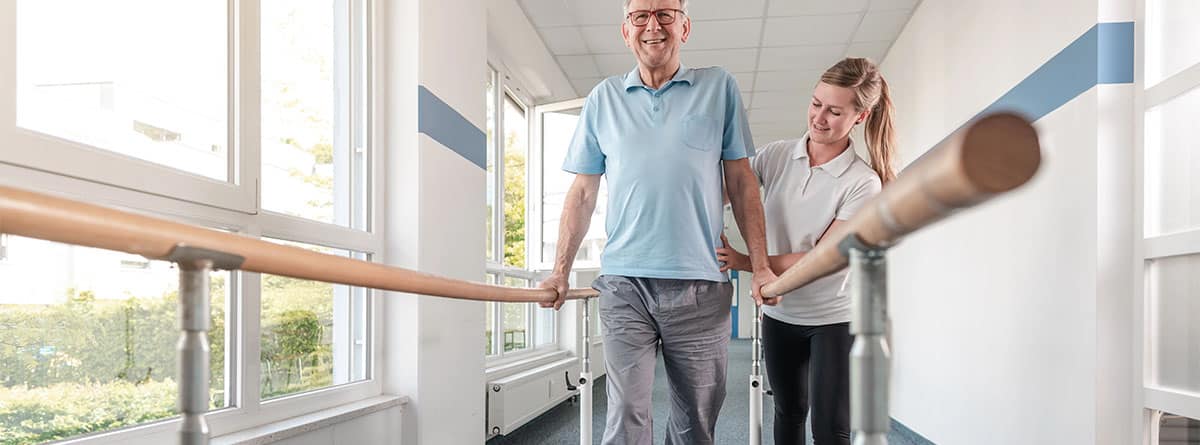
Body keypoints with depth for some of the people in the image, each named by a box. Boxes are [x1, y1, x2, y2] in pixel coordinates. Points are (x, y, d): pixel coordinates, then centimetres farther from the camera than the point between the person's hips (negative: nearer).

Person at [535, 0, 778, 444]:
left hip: (700, 285, 0)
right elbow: (582, 193, 12)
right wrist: (560, 271, 5)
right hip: (624, 284, 0)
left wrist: (760, 265, 1)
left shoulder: (719, 88, 8)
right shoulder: (604, 98, 10)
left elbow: (741, 182, 7)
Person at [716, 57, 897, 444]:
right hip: (779, 314, 4)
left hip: (833, 319, -4)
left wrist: (744, 261, -24)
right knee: (788, 412, 18)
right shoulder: (776, 156, -4)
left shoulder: (863, 183, -15)